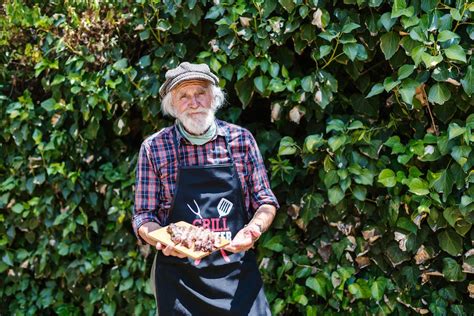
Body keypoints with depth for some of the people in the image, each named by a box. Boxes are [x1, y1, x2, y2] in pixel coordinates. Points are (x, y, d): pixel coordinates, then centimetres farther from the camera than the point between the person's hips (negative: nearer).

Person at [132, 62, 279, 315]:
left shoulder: (241, 139, 2)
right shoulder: (154, 148, -2)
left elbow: (265, 202, 7)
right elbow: (143, 218, 0)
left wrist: (253, 229, -12)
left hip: (239, 275, 1)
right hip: (179, 281, -1)